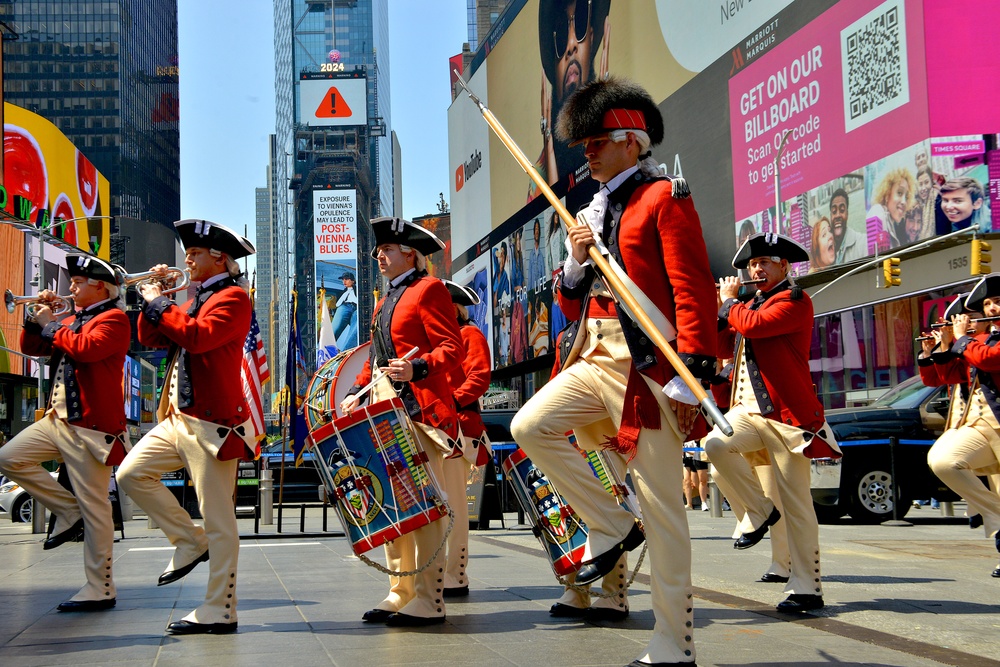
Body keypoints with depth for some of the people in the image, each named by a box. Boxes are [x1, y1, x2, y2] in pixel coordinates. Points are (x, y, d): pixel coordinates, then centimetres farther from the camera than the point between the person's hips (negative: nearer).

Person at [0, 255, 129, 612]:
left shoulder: (114, 319, -7)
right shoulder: (74, 320, 18)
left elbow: (87, 348, -26)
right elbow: (30, 347, 21)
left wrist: (52, 326, -12)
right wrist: (36, 318, 5)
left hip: (90, 427, -9)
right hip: (57, 419, 9)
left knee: (94, 508, -6)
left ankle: (100, 590, 0)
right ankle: (69, 512, 11)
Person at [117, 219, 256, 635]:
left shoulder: (233, 298, -10)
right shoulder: (196, 300, 19)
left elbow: (197, 336, -26)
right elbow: (150, 339, 18)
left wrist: (159, 303, -14)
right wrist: (153, 297, 5)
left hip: (212, 423, -9)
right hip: (180, 418, 10)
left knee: (218, 520, -5)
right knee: (131, 473, 6)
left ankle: (220, 612, 1)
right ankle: (190, 542, 16)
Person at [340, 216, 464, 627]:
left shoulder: (428, 289, -3)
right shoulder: (385, 301, 24)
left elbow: (453, 349, -12)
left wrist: (417, 368, -29)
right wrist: (356, 392, 12)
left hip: (419, 412, -9)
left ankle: (429, 602, -8)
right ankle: (401, 593, 14)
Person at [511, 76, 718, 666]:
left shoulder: (665, 198, -5)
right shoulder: (595, 212, 19)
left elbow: (695, 290, -14)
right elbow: (575, 305, 23)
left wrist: (691, 374, -23)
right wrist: (576, 264, 1)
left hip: (647, 367, -8)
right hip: (597, 360, 8)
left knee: (661, 504, -4)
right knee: (530, 426, -10)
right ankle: (612, 525, 6)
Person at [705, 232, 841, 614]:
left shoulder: (794, 301, -6)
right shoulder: (751, 304, 21)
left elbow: (753, 325, -22)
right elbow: (725, 346, 18)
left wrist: (729, 302, -4)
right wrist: (719, 308, 5)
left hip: (786, 414, -7)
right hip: (749, 410, 7)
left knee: (796, 503, -4)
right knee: (716, 444, -24)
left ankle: (806, 588, 2)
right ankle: (759, 511, -2)